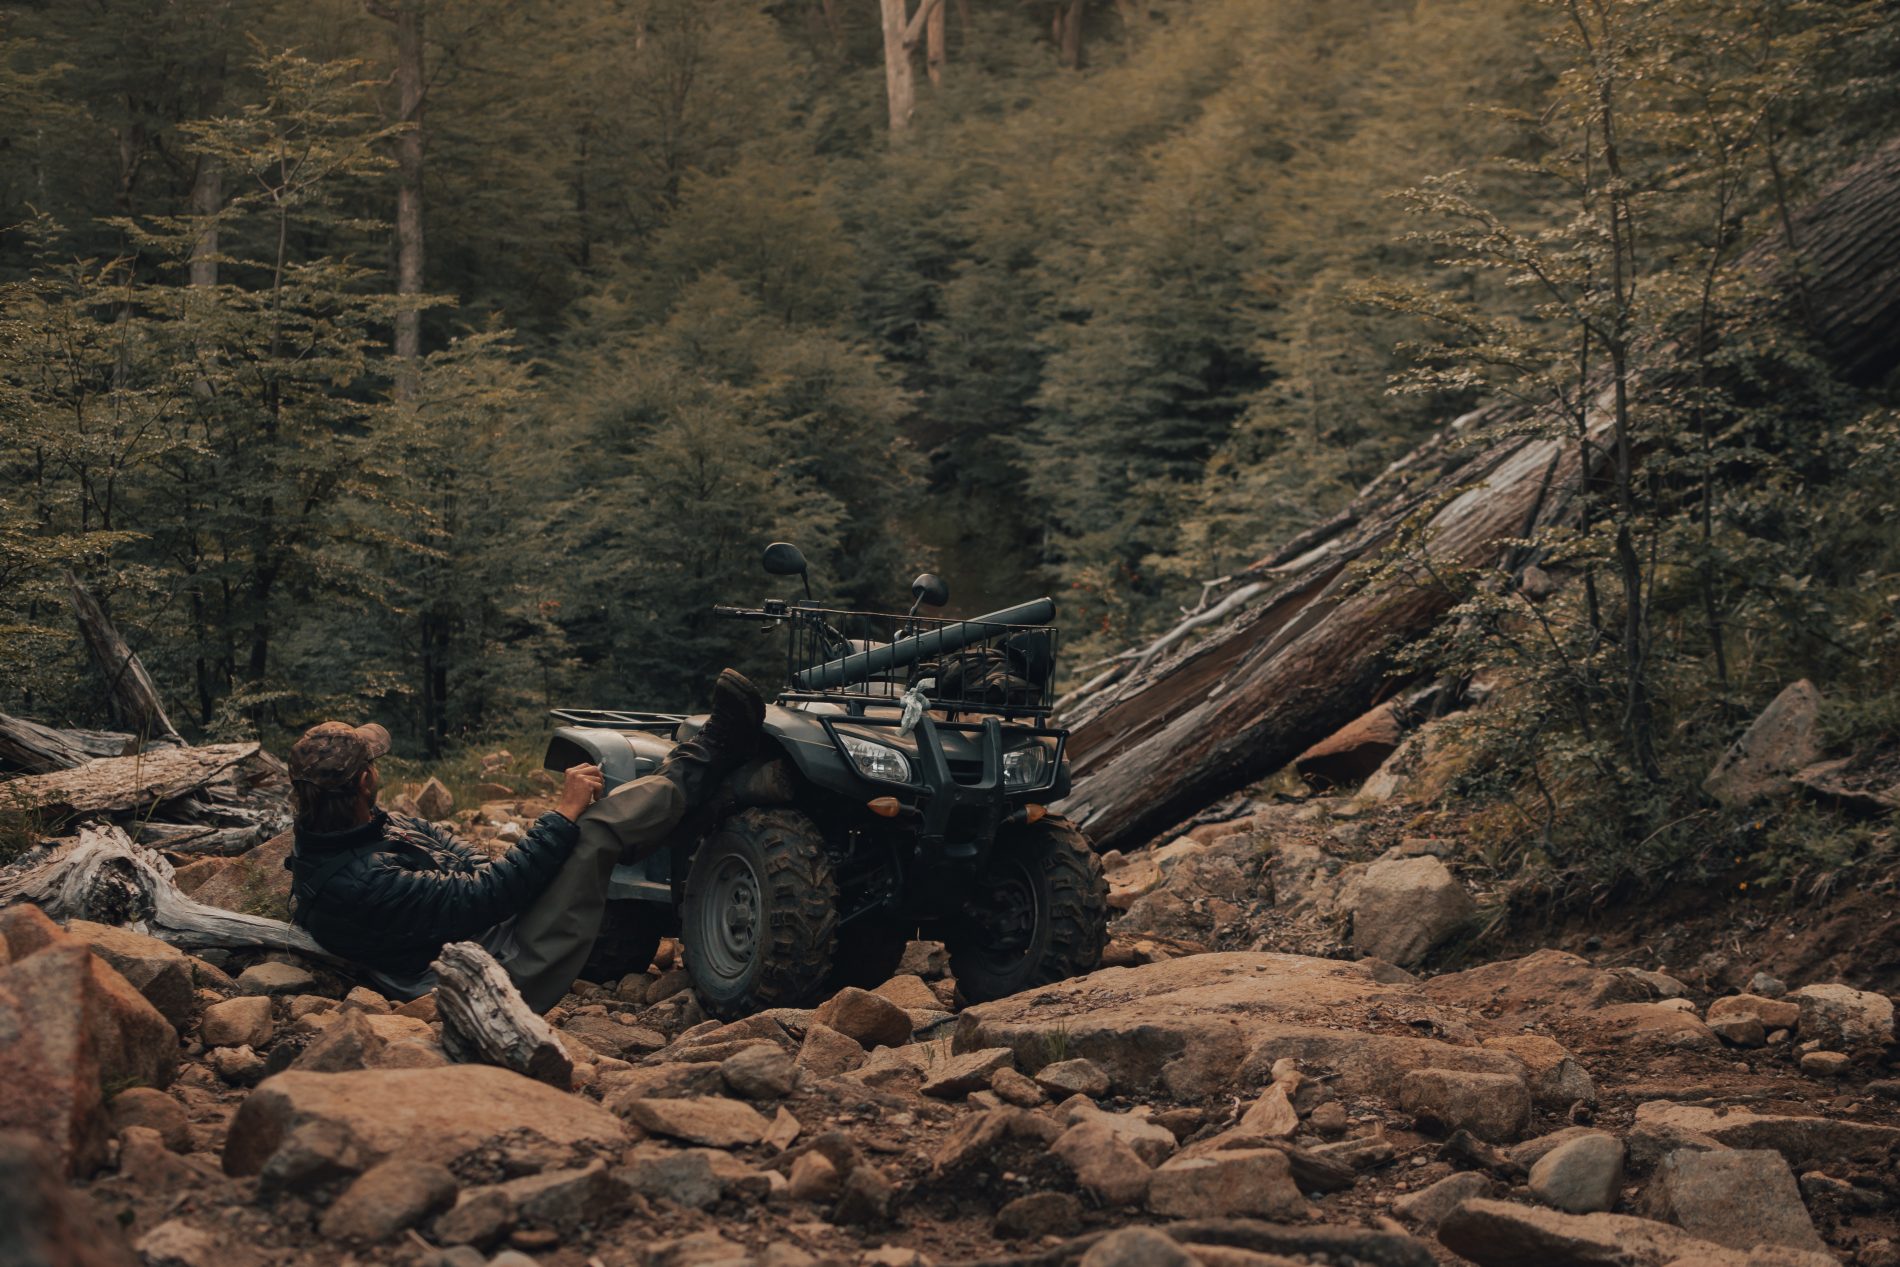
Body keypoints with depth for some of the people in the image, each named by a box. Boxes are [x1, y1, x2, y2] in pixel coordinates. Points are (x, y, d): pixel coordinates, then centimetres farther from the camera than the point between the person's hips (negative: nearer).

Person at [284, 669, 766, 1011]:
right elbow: (486, 896, -28)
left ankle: (692, 771, 27)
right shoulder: (360, 883, -29)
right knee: (594, 829, -11)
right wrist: (565, 814, -19)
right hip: (511, 979, -10)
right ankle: (710, 755, 8)